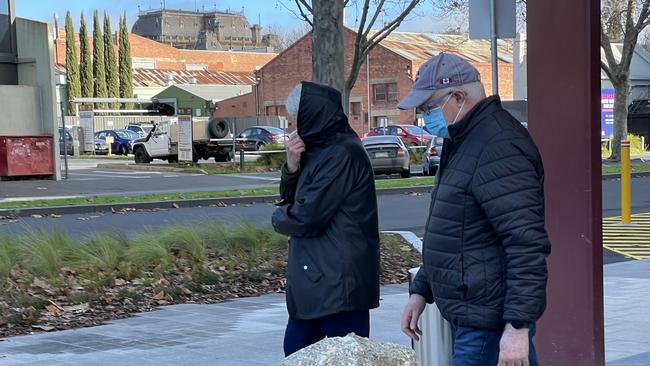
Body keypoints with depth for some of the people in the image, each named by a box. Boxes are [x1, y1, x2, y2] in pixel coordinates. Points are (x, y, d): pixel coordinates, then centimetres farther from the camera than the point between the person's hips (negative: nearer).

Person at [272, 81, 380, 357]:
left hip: (338, 284, -10)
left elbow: (307, 218, -20)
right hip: (313, 282, 10)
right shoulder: (320, 150, 13)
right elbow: (289, 199, 16)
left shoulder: (342, 155, -17)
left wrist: (280, 218, 2)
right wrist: (292, 167, -3)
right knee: (296, 354, 16)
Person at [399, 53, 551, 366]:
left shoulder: (498, 148, -19)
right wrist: (421, 290, 21)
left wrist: (518, 325, -26)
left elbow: (526, 243, -25)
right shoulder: (462, 142, 15)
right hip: (471, 315, 10)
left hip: (490, 323, -10)